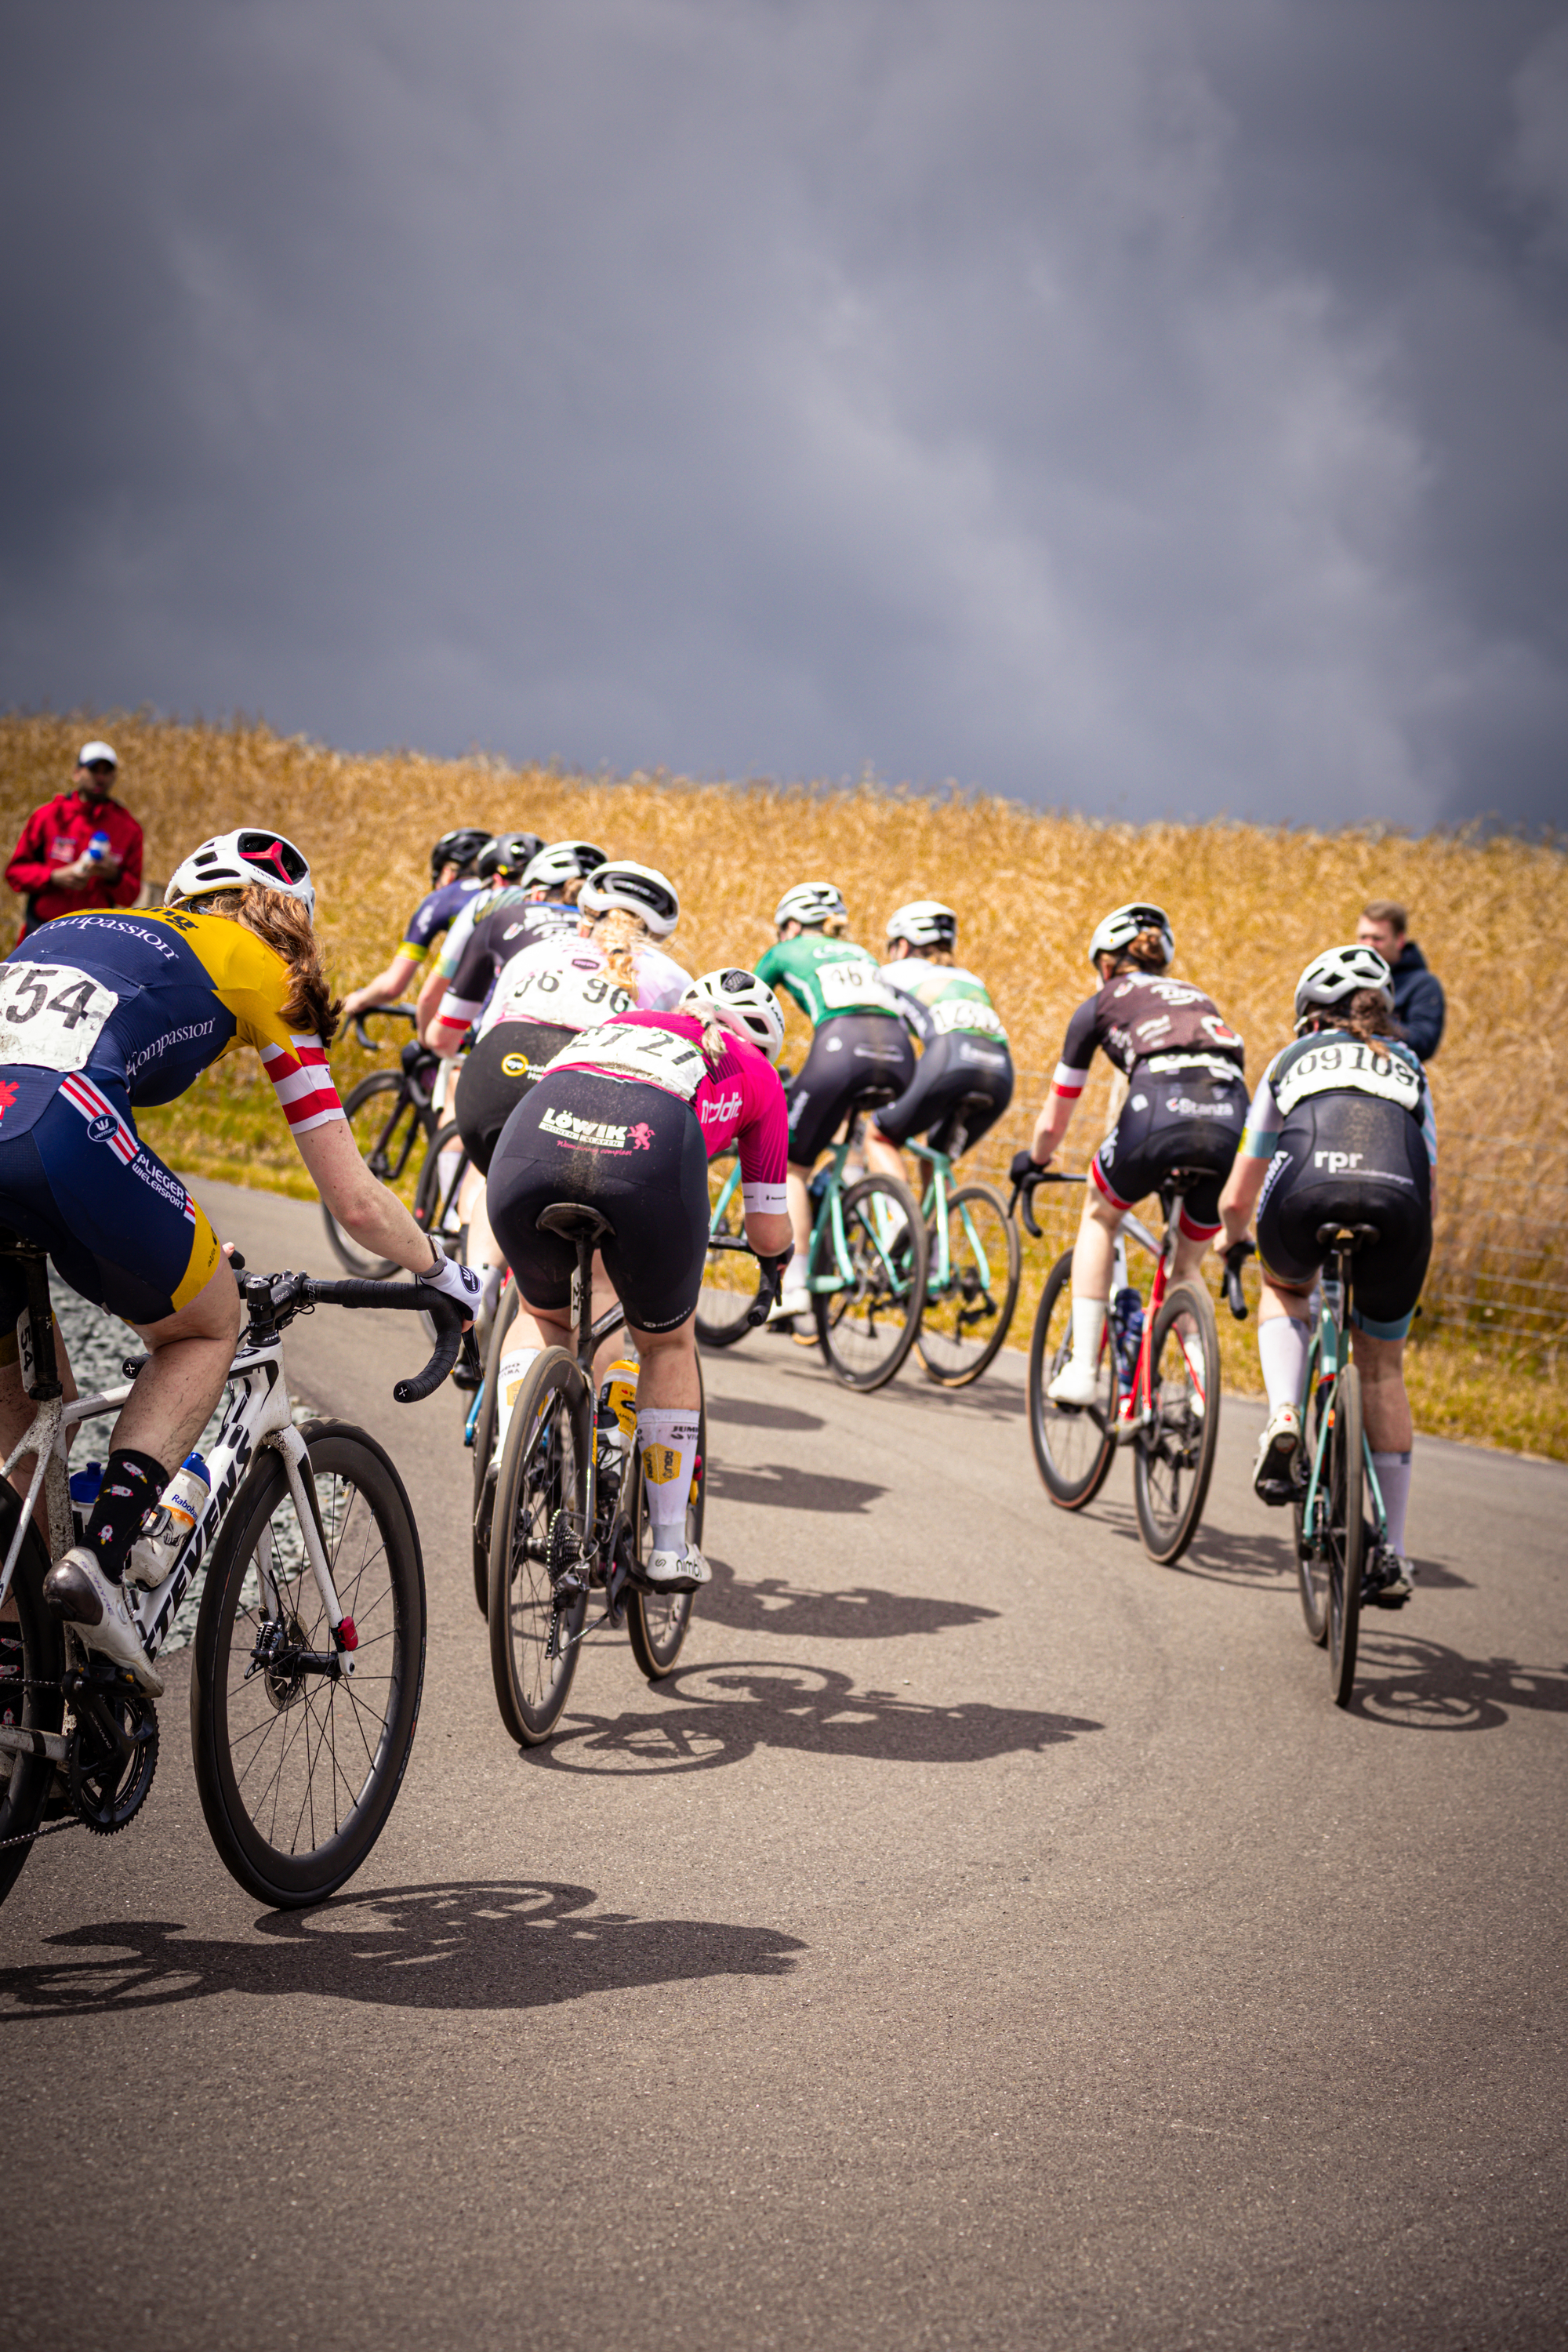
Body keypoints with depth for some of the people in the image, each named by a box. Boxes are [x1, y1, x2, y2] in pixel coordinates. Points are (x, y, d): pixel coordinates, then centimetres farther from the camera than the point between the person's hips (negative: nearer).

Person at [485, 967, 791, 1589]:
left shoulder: (618, 1024, 41)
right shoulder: (754, 1072, 33)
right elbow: (768, 1234, 36)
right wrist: (777, 1248, 61)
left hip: (534, 1140, 2)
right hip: (650, 1160, -2)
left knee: (543, 1314, 33)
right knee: (668, 1344, 26)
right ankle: (669, 1548, 27)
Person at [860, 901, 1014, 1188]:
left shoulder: (894, 973, 27)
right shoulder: (970, 979, 39)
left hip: (948, 1062, -4)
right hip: (1001, 1074, 4)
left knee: (879, 1136, 14)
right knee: (937, 1156, 26)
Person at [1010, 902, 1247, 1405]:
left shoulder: (1102, 1003, 27)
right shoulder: (1198, 999, 38)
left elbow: (1052, 1122, 31)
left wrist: (1034, 1161, 54)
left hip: (1160, 1106, -3)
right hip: (1232, 1118, 3)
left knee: (1099, 1215, 28)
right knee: (1187, 1265, 26)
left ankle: (1083, 1369, 17)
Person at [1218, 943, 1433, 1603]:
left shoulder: (1292, 1061, 32)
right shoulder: (1407, 1068, 36)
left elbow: (1236, 1199, 34)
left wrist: (1232, 1239, 56)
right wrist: (1402, 1248, 54)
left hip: (1307, 1195, -1)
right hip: (1396, 1203, 1)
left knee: (1285, 1290, 35)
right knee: (1380, 1367, 22)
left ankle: (1284, 1420, 8)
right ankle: (1390, 1555, 19)